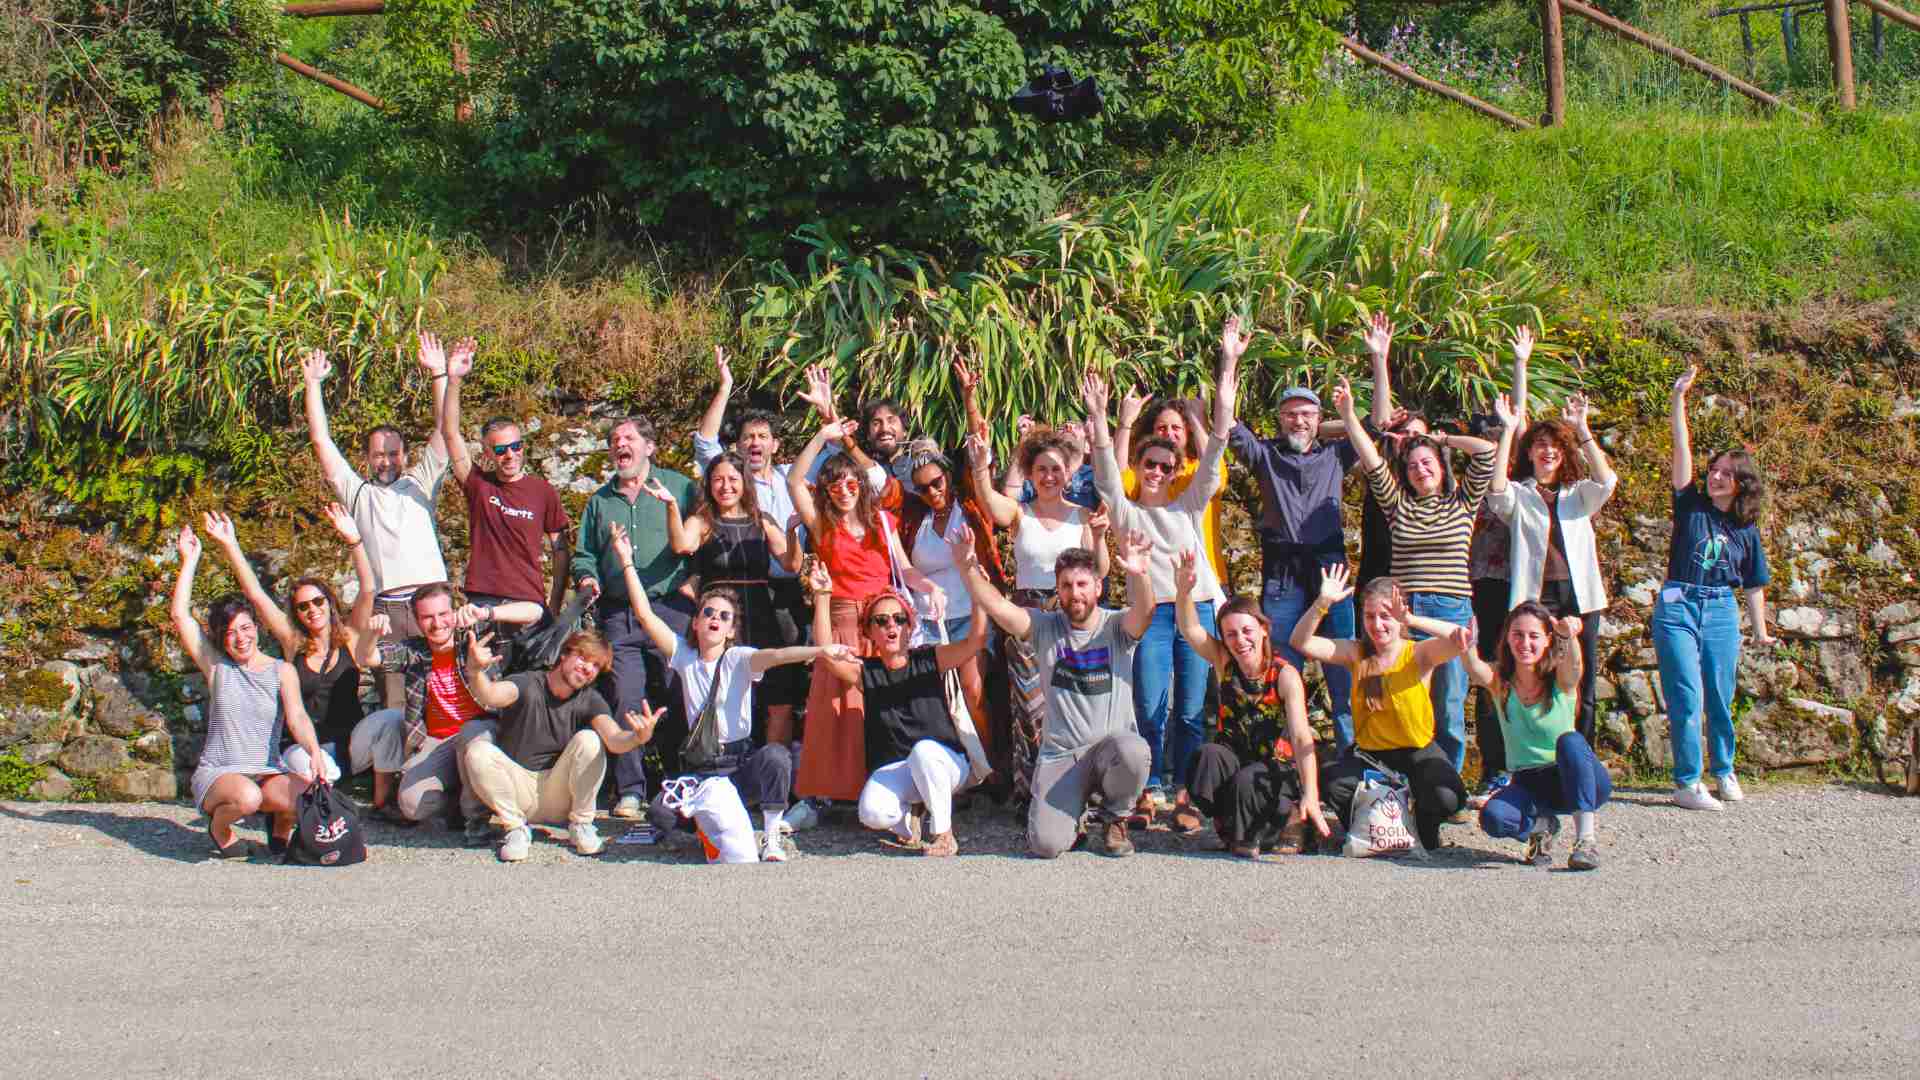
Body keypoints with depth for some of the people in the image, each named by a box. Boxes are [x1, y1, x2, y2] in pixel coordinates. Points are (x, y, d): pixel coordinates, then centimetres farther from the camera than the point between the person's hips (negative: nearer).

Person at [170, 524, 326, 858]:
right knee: (246, 796, -37)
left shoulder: (282, 671, 6)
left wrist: (313, 749, -30)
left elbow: (296, 717, -10)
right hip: (216, 774, -1)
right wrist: (190, 559, -1)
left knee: (307, 792, -31)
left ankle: (281, 828, 6)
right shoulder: (216, 665, 5)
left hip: (268, 773, 1)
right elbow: (181, 614, -2)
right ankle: (219, 828, 0)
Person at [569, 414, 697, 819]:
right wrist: (587, 577, 2)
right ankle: (630, 790, -1)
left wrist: (694, 579, -12)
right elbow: (584, 553, 23)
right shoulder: (600, 501, 20)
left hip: (670, 608, -3)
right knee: (623, 701, -5)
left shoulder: (677, 486, 8)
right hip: (617, 615, 3)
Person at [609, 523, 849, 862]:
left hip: (742, 763, 0)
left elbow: (776, 655, -21)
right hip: (700, 768, 0)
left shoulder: (739, 659, -2)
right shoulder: (683, 656, 4)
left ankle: (772, 838, -16)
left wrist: (821, 650, -40)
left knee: (776, 755, -34)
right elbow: (645, 615, -4)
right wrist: (627, 562, -7)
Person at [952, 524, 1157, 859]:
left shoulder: (1117, 627, -1)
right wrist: (968, 568, -26)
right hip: (1059, 755, 1)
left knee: (1133, 752, -39)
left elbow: (1144, 610, -23)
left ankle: (1114, 818, -3)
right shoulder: (1045, 627, 4)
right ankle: (1075, 814, 21)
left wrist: (1139, 575, -46)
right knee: (1046, 844, -20)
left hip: (1111, 745, -1)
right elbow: (996, 606, -8)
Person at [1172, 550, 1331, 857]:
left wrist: (1310, 795, -37)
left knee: (1246, 781, -35)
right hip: (1235, 760, 3)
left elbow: (1301, 737, -24)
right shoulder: (1226, 664, -3)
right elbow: (1190, 630, -19)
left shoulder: (1285, 675, -15)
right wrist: (1183, 592, -40)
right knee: (1208, 755, -28)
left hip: (1277, 770, -3)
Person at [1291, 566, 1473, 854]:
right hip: (1370, 751, 2)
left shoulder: (1419, 654, -9)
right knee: (1332, 782, -29)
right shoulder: (1356, 655, -1)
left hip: (1418, 751, -2)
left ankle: (1425, 839, 9)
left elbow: (1459, 641, -30)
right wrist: (1323, 604, -27)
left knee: (1445, 798, -30)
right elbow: (1301, 642, -11)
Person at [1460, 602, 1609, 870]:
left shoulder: (1561, 679, -8)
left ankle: (1586, 838, -31)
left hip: (1572, 778, -2)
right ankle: (1540, 825, 5)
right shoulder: (1499, 680, -3)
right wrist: (1467, 647, -51)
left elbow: (1573, 662, -32)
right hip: (1528, 783, 2)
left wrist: (1569, 635, -56)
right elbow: (1475, 670, -27)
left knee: (1569, 740, -34)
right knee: (1492, 818, -29)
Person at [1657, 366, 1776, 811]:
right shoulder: (1691, 505, 4)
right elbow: (1682, 449, -3)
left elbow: (1754, 585, 15)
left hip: (1722, 612, 2)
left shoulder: (1747, 530, 9)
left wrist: (1760, 631, 14)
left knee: (1720, 699, 8)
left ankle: (1724, 772, 27)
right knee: (1686, 698, -8)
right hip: (1678, 606, -2)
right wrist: (1679, 397, -10)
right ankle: (1686, 783, -5)